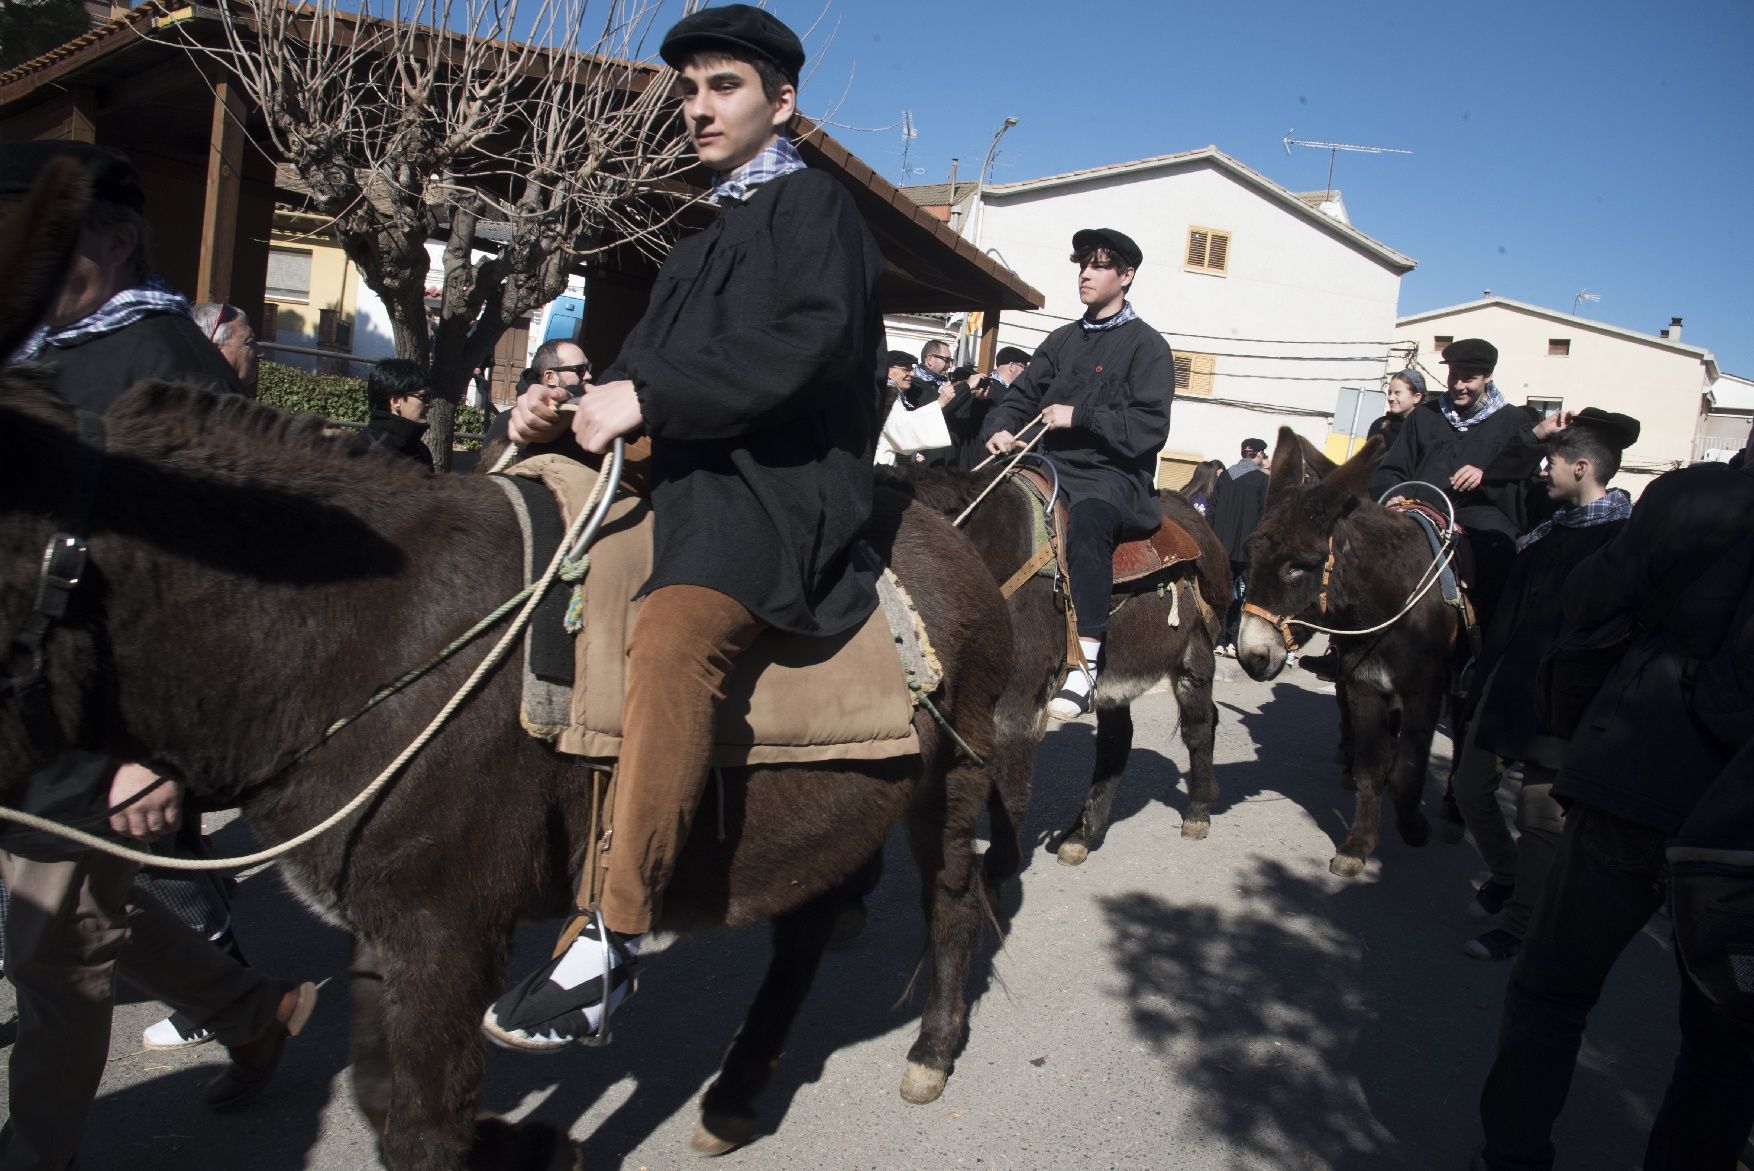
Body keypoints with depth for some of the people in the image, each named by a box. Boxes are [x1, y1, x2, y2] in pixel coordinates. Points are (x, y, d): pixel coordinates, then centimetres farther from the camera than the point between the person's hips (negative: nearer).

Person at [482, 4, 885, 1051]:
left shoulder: (813, 203, 1)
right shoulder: (707, 244, 29)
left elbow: (808, 347, -17)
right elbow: (652, 363, 22)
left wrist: (647, 398, -19)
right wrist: (570, 407, 1)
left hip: (784, 488, -10)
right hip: (694, 479, 10)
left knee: (674, 629, -36)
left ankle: (612, 938, -35)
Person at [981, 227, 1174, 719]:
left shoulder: (1147, 346, 3)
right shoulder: (1062, 340, 20)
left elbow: (1149, 428, -8)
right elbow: (1022, 396, 20)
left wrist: (1079, 416, -16)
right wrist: (1000, 429, -2)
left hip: (1115, 475, -7)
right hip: (1053, 466, 7)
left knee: (1088, 517, -39)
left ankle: (1085, 665, -40)